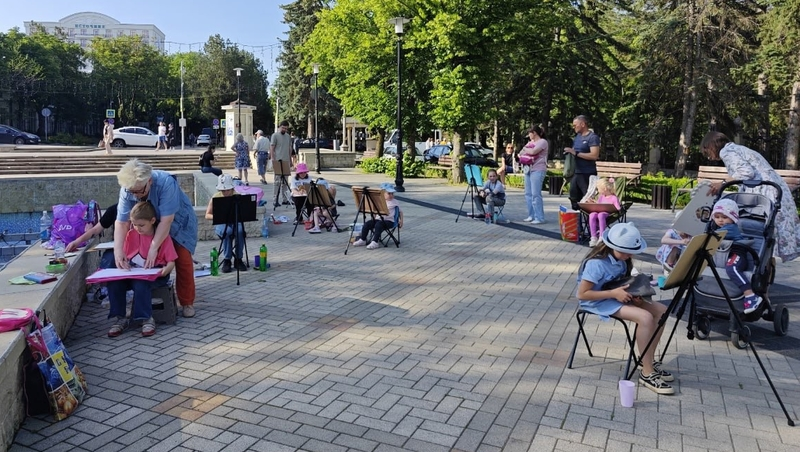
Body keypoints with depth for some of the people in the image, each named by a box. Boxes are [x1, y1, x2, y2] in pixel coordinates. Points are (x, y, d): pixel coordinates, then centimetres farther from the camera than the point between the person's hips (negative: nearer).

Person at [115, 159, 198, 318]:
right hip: (150, 226, 4)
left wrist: (153, 248, -40)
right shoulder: (127, 190, -25)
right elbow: (121, 222, -26)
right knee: (148, 261, -3)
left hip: (178, 223, -3)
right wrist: (118, 250, -38)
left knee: (183, 261, -7)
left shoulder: (166, 183, -38)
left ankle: (187, 303, 7)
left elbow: (166, 221, -38)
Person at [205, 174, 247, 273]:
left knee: (240, 231, -34)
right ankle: (227, 260, -21)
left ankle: (238, 259, -19)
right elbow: (207, 215, 0)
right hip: (220, 224, -1)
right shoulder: (215, 198, -3)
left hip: (236, 221, 1)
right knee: (227, 231, -36)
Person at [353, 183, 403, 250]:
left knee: (378, 225, -35)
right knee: (367, 224, -17)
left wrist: (401, 220, 3)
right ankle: (362, 240, -4)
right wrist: (373, 217, 9)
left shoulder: (395, 202, 3)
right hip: (378, 219, 5)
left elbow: (400, 211, 13)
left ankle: (375, 242, -35)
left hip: (389, 221, -5)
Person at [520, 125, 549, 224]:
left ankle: (539, 218, -11)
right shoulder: (531, 142, 21)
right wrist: (526, 150, -3)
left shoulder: (542, 141, -4)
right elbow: (520, 153, 18)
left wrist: (525, 149, 0)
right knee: (528, 194, 8)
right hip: (528, 169, 9)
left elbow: (533, 151, -19)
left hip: (538, 170, -9)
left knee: (536, 194, -12)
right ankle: (531, 216, 14)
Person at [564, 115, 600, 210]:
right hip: (575, 173, 8)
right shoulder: (577, 136, 16)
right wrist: (569, 151, 6)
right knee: (574, 199, 12)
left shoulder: (592, 137, -8)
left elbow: (594, 155, -19)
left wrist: (576, 153, -18)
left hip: (587, 174, -8)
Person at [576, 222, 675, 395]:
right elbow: (582, 294, -25)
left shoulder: (621, 259, 0)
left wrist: (635, 292, -7)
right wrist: (613, 293, -27)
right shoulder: (596, 263, -26)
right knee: (645, 317, -27)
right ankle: (647, 373, -16)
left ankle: (648, 361, 5)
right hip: (599, 302, -9)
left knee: (661, 310, -6)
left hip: (617, 296, 9)